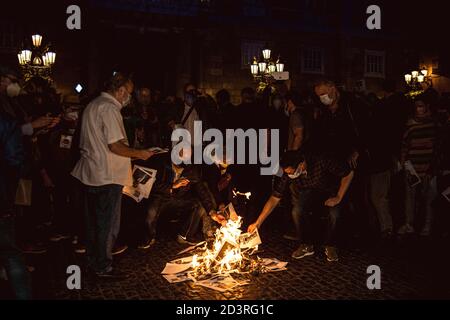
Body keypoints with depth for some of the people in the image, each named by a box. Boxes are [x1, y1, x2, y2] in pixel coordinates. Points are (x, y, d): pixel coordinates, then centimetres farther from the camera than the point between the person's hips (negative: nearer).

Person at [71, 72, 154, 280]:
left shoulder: (93, 105, 15)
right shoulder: (109, 109, -16)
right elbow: (115, 146, -22)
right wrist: (139, 153, -9)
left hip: (90, 174, 10)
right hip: (107, 177, -10)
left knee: (93, 221, 18)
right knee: (108, 224, 1)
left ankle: (93, 261, 31)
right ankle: (103, 268, 11)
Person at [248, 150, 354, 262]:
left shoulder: (321, 162, -37)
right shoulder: (286, 173, -26)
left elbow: (349, 173, -23)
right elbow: (274, 199, -19)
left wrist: (338, 198, -24)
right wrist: (258, 222, -23)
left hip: (330, 192, -2)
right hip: (308, 192, 2)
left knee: (333, 214, -31)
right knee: (298, 209, -29)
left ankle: (330, 246, -3)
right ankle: (307, 245, -6)